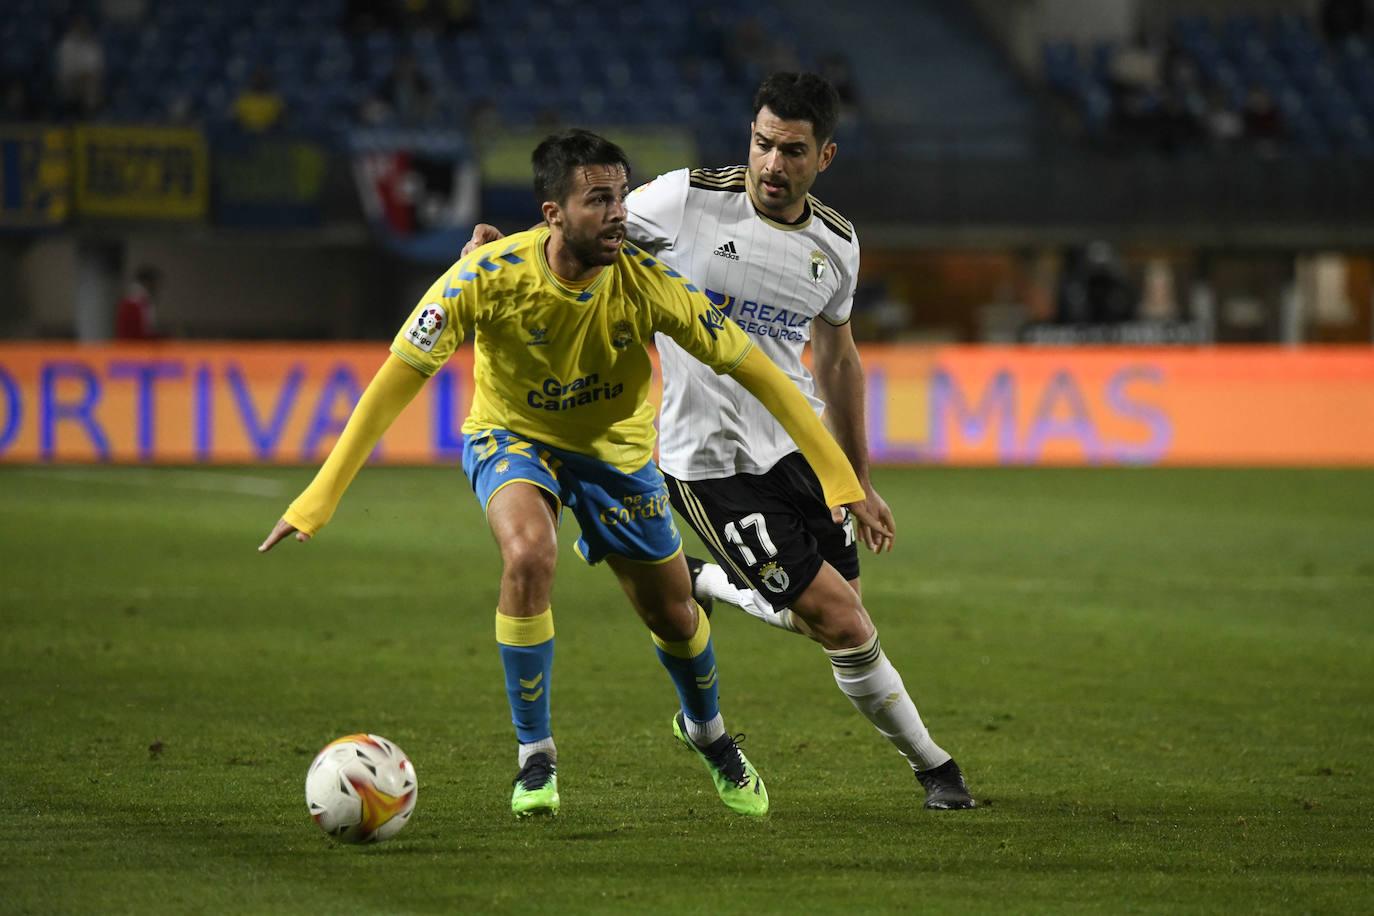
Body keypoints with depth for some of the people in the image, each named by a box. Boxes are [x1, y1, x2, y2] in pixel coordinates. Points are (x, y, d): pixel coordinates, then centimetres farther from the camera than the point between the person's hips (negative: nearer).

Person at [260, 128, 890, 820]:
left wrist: (842, 482, -19)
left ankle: (706, 731, 47)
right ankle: (535, 757, -13)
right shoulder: (488, 277, -30)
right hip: (512, 438, -2)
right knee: (529, 555, -32)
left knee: (672, 613, 11)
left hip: (616, 447, 2)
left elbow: (751, 369, -18)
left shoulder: (648, 282, -26)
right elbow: (396, 381, -26)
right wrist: (318, 500, -29)